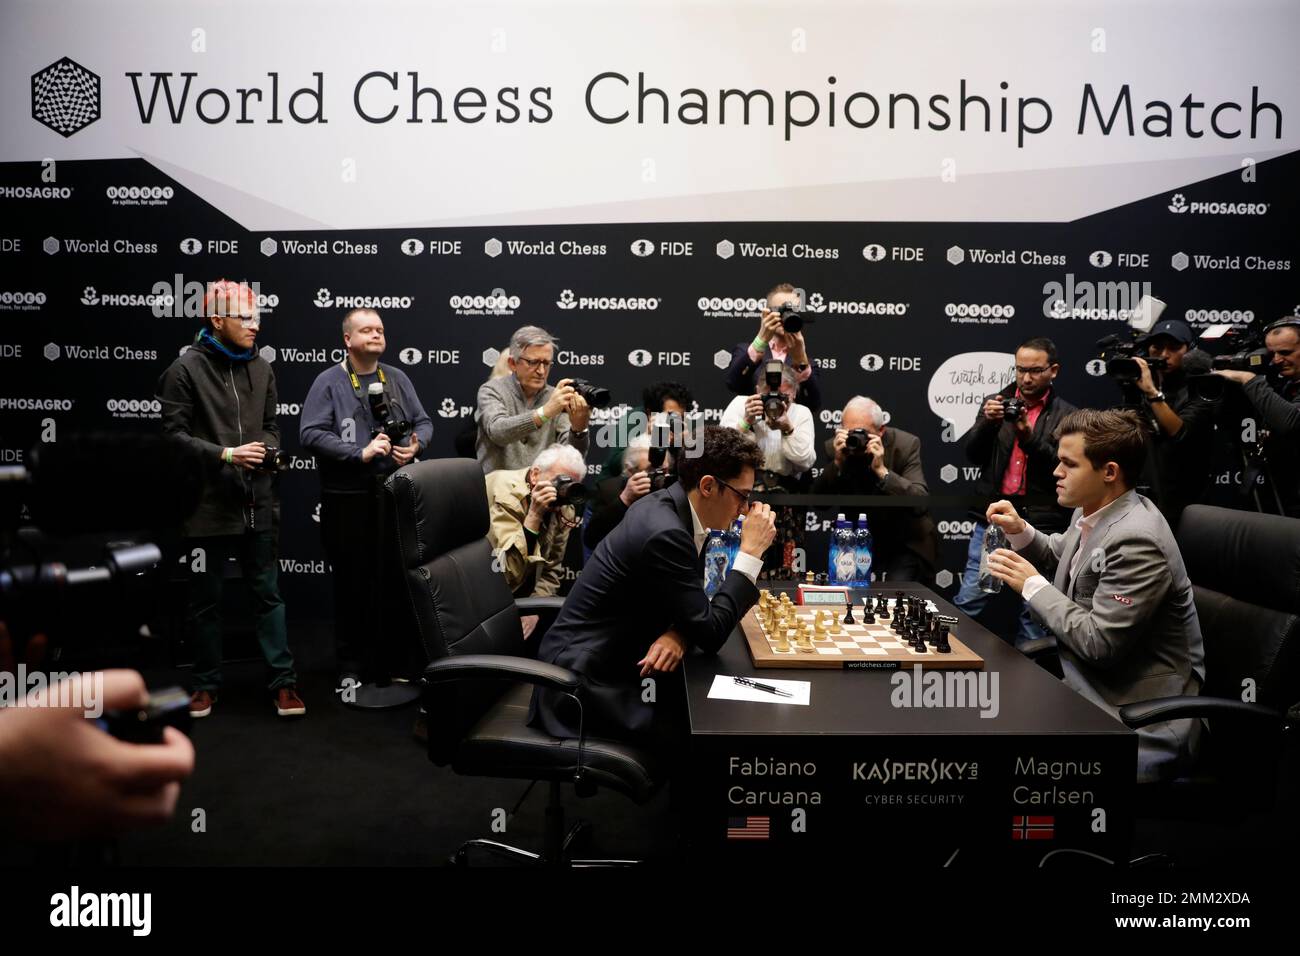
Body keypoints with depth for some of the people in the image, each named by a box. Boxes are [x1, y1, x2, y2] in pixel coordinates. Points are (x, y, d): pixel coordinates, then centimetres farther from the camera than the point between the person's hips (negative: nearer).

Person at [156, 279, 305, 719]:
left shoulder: (261, 368, 8)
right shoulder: (186, 369, -6)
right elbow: (173, 435, -9)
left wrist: (267, 449, -6)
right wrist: (226, 454, -18)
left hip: (257, 503, 4)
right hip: (208, 505, -3)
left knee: (268, 593, 8)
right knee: (206, 599, 10)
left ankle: (283, 680, 16)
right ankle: (207, 682, 26)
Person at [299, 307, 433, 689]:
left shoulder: (397, 379, 12)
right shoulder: (329, 382, -2)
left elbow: (424, 422, 14)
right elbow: (310, 433, -10)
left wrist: (416, 444, -7)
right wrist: (360, 453, -17)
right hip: (348, 499, -3)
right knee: (352, 581, 4)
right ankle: (351, 664, 16)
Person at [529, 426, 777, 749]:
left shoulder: (670, 508, 2)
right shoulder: (663, 531, -25)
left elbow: (694, 608, 10)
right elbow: (710, 633, -20)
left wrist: (679, 634, -13)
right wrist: (751, 552, -16)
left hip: (614, 661, 9)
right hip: (585, 681, -9)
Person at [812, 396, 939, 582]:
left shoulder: (905, 445, -17)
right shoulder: (836, 447, -10)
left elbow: (921, 503, -27)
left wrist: (881, 470, -36)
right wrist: (837, 463, -27)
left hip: (906, 544, -3)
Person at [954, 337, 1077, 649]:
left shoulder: (1067, 416, 3)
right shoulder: (996, 403, 11)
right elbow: (973, 455, 3)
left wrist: (1029, 435, -19)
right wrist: (987, 423, -14)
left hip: (1041, 528, -2)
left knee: (1035, 610, 4)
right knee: (968, 604, 2)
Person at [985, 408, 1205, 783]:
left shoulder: (1136, 541, -25)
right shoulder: (1092, 510, 2)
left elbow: (1098, 641, -26)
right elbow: (1059, 558, 23)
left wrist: (1033, 585, -15)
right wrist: (1020, 530, 3)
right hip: (1092, 687, 9)